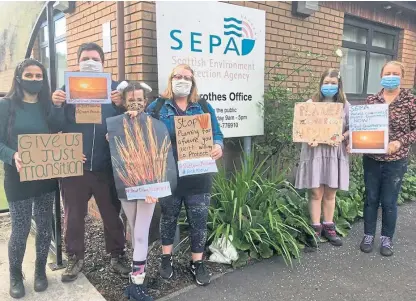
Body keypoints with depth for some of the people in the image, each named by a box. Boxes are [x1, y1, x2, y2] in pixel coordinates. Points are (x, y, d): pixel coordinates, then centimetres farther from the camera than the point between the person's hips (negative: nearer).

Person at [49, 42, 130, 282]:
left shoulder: (115, 88, 4)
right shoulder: (68, 87, 5)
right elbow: (59, 125, -2)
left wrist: (120, 106, -21)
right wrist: (57, 106, -19)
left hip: (106, 166, 0)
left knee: (112, 214, 11)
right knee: (74, 216, 12)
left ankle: (117, 256, 26)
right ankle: (75, 258, 29)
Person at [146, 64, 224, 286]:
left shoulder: (204, 107, 9)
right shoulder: (157, 107, 4)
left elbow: (216, 134, 6)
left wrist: (218, 146, -14)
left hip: (198, 176, 1)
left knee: (198, 220, 7)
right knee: (168, 217, 15)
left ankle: (197, 263, 24)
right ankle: (166, 258, 34)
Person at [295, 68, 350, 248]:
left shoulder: (345, 105, 7)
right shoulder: (311, 103, 2)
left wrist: (342, 138, -15)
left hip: (335, 152, 2)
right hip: (315, 151, -2)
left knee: (330, 193, 11)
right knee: (316, 192, 2)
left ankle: (328, 227, 25)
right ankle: (315, 229, 14)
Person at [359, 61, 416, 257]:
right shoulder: (371, 100, 3)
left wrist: (400, 142, -18)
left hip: (395, 160, -2)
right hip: (371, 159, 2)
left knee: (389, 202, 8)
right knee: (371, 199, 12)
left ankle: (387, 239, 26)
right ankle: (368, 236, 27)